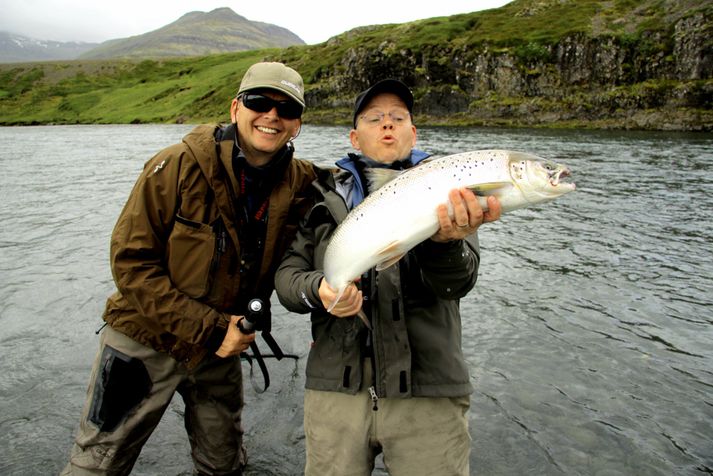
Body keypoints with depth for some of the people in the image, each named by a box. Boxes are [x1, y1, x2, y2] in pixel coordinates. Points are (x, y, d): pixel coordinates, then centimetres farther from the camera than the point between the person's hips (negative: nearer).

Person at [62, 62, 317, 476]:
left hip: (223, 347, 4)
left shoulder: (300, 185, -9)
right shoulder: (179, 166, -19)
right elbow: (131, 260, -17)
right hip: (144, 341, -3)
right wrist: (207, 329, -20)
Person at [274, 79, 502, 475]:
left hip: (429, 392, -1)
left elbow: (457, 282, -10)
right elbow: (287, 275, 5)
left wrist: (445, 241, -31)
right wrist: (316, 289, -17)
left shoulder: (444, 192, 3)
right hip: (336, 387, 1)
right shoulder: (326, 193, 8)